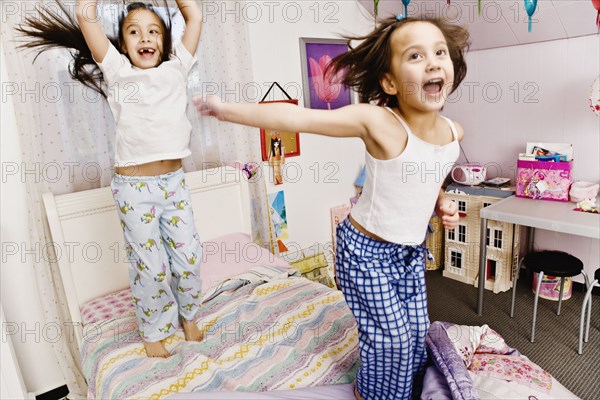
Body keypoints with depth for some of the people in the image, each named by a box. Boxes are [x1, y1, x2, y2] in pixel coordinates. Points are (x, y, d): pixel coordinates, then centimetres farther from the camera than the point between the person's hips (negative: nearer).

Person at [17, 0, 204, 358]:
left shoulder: (175, 70, 8)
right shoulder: (118, 73, 2)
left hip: (174, 181, 3)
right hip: (134, 187, -2)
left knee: (189, 255, 9)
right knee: (150, 266, 3)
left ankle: (189, 316, 34)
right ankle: (153, 333, 27)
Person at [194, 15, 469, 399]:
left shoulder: (454, 132, -6)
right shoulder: (376, 121, -27)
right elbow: (298, 117, -28)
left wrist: (442, 202, -1)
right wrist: (230, 110, -27)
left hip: (411, 250, 6)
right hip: (366, 250, -6)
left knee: (417, 330, 16)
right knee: (391, 334, 2)